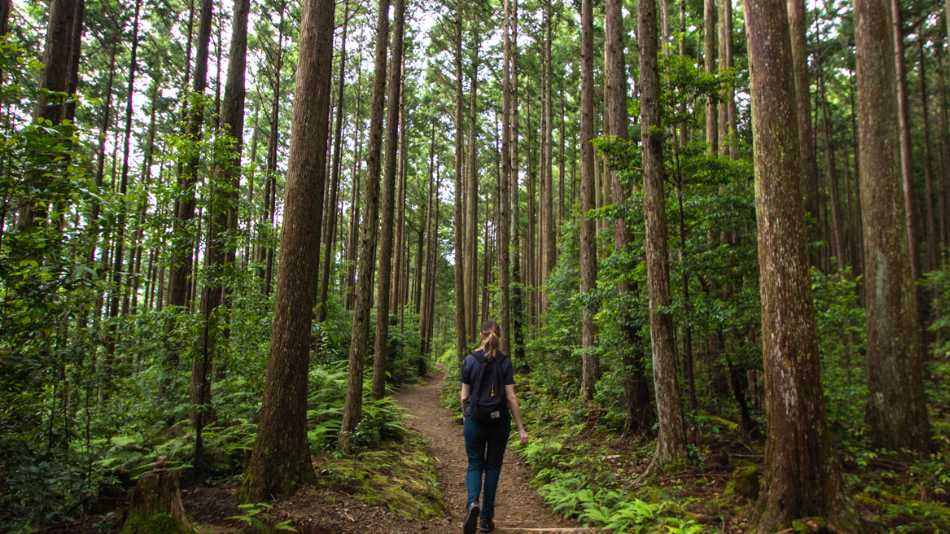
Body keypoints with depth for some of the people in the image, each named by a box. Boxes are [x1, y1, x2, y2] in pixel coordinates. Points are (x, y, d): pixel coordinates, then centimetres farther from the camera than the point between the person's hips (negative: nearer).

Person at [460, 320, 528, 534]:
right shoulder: (504, 361, -5)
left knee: (475, 464, 13)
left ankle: (472, 503, -14)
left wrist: (465, 417, 17)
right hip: (499, 420, 0)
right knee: (493, 466, 14)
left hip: (475, 419, 0)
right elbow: (511, 397, -8)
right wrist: (521, 428, -3)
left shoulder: (469, 360, -4)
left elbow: (464, 396, -1)